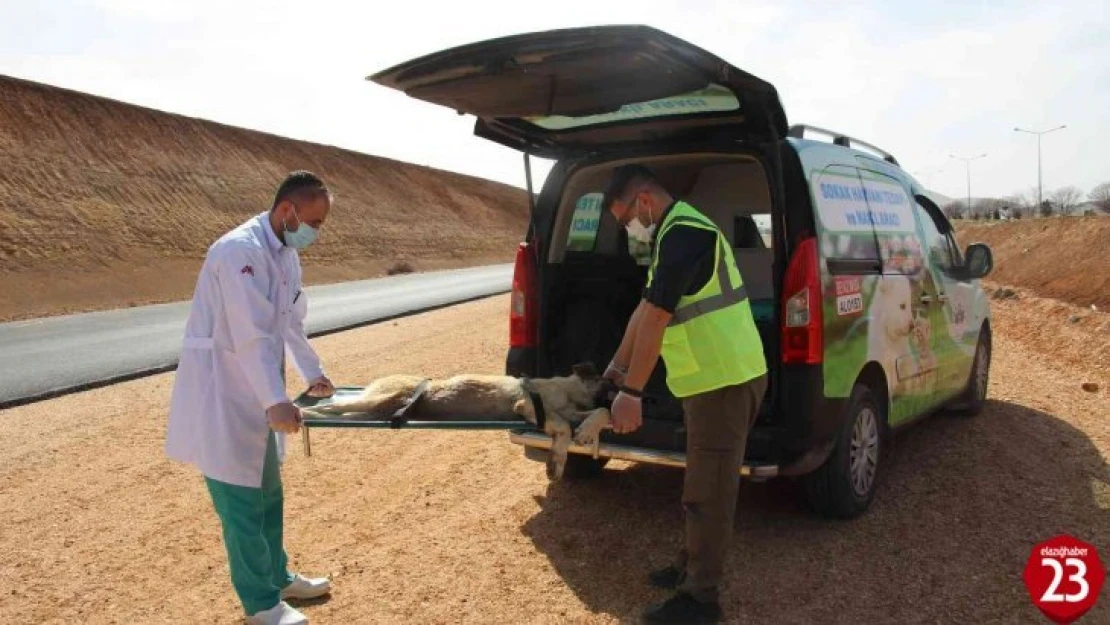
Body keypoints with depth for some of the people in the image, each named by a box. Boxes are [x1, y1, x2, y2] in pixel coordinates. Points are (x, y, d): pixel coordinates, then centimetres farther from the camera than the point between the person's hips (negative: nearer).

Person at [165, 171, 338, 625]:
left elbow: (290, 323, 19)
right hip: (220, 390, -9)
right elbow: (251, 335, -30)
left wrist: (313, 374, 24)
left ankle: (277, 577, 36)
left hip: (254, 390, 9)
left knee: (267, 491, 20)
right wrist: (276, 402, -35)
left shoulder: (286, 254, 7)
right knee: (241, 500, 2)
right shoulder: (240, 250, -22)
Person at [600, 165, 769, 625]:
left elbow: (656, 318, -23)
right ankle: (692, 565, 35)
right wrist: (617, 367, 25)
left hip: (725, 380, -10)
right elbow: (644, 311, 21)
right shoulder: (675, 234, 16)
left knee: (707, 491, -1)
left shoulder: (683, 233, -18)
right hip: (714, 378, 10)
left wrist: (632, 391, -23)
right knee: (703, 482, 21)